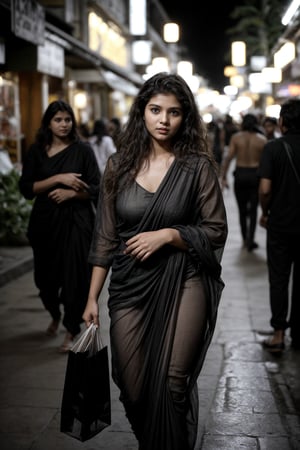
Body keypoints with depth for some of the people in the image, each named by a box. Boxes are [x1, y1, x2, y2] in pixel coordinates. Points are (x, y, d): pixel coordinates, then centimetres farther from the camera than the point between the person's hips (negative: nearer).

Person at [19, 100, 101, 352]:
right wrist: (58, 178, -14)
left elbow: (96, 188, 0)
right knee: (45, 275, 9)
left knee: (74, 276, -5)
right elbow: (26, 188, -3)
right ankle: (55, 315, 38)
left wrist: (71, 193, -16)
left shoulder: (83, 150, 1)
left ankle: (72, 330, 8)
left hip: (76, 221, -2)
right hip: (45, 221, 2)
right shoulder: (37, 151, 5)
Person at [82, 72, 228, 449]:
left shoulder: (197, 166, -2)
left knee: (172, 385, -7)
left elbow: (216, 230, 0)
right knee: (133, 390, 7)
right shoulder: (120, 165, 4)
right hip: (130, 286, 3)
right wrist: (92, 297, 6)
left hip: (182, 284, -2)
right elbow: (105, 237, 7)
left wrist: (168, 235, -15)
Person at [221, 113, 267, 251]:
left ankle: (245, 239, 23)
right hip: (255, 175, -1)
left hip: (240, 174, 1)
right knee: (253, 209, 7)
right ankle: (250, 239, -2)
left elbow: (229, 158, -9)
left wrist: (223, 176, -6)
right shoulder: (262, 139, -3)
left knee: (242, 209, 14)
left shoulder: (236, 137, -3)